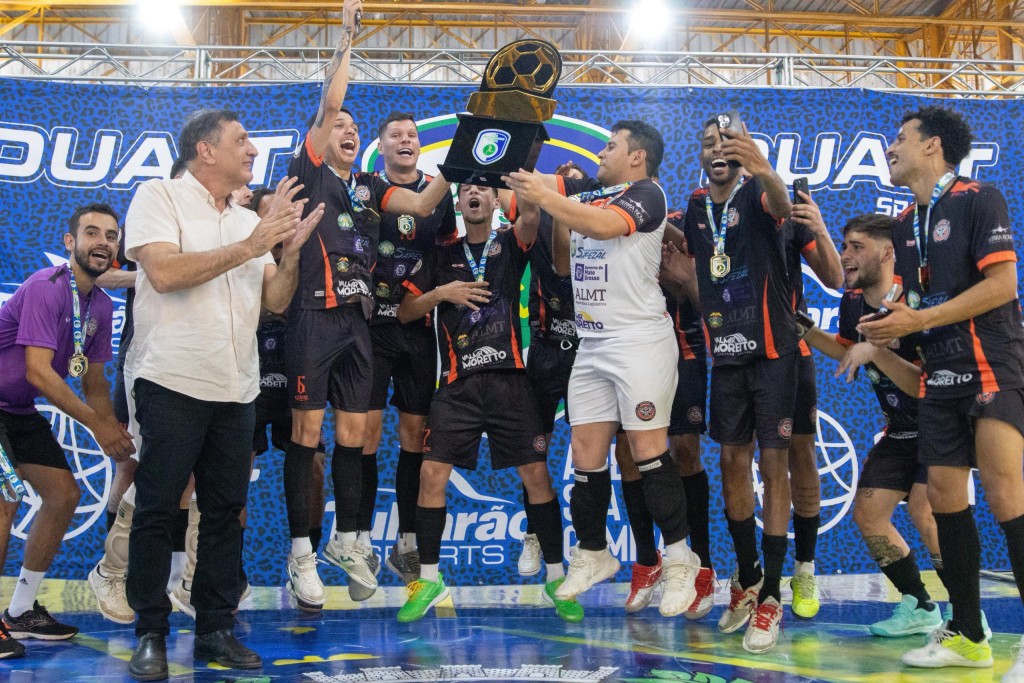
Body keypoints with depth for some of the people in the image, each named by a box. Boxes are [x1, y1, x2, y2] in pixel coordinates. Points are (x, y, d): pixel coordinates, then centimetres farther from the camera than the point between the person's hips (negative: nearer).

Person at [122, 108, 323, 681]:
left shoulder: (250, 220, 17)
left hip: (237, 390, 6)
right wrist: (248, 248, -13)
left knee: (226, 513, 8)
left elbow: (276, 300, 13)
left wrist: (292, 249, -4)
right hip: (173, 382, -6)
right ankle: (151, 634, 10)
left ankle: (217, 628, 18)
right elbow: (164, 272, -16)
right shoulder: (160, 197, 0)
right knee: (157, 511, 0)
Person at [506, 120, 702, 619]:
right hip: (591, 345, 7)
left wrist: (545, 196, -14)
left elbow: (604, 225, -22)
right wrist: (554, 214, 8)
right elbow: (563, 265, 20)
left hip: (639, 340, -7)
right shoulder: (585, 199, 20)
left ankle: (679, 560, 2)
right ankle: (592, 554, 21)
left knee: (649, 451, -9)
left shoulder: (647, 193, -3)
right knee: (586, 457, 6)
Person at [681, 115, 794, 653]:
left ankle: (770, 596, 3)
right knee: (732, 463, 10)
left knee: (773, 466, -3)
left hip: (772, 351, -5)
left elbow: (779, 205, -34)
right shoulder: (694, 207, 7)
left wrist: (765, 170, -56)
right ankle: (746, 577, 26)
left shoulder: (756, 194, -9)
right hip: (726, 353, 5)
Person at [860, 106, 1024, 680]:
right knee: (945, 497, 6)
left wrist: (920, 320, -17)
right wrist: (888, 329, -2)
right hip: (940, 374, 7)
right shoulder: (905, 225, 15)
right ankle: (967, 635, 18)